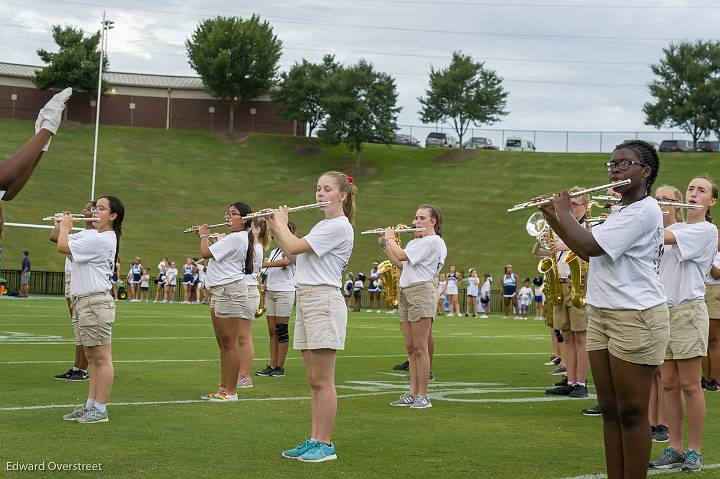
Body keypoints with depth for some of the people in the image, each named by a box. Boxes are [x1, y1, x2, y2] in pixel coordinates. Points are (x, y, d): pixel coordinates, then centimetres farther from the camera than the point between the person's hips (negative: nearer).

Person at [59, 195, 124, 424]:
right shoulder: (91, 235, 15)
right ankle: (90, 405, 20)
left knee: (101, 358, -5)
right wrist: (62, 224, 8)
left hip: (95, 303, -11)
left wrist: (65, 226, -1)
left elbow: (63, 247, -18)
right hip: (84, 302, 11)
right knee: (92, 357, 14)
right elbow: (61, 241, 24)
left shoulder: (101, 240, -17)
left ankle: (100, 410, -1)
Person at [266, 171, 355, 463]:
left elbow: (294, 247, -18)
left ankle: (325, 444, -1)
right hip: (304, 300, 10)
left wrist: (281, 222, -1)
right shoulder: (322, 226, 19)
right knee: (314, 380, 10)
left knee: (322, 381, -6)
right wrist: (274, 226, 11)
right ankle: (314, 440, 14)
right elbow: (290, 252, 20)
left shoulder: (339, 226, -12)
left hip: (323, 300, -10)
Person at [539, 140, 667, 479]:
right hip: (601, 315, 9)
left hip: (635, 318, -9)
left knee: (631, 412, -3)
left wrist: (565, 213, -6)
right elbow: (586, 252, 20)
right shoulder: (618, 211, 17)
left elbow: (589, 246, -22)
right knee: (609, 409, 10)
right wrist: (551, 216, 12)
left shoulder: (644, 210, -15)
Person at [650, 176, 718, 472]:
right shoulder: (674, 229, 18)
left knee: (689, 384, -3)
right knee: (669, 384, 7)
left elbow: (662, 238, -19)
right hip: (662, 310, 6)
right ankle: (675, 448, 12)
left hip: (687, 310, -6)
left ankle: (694, 450, 5)